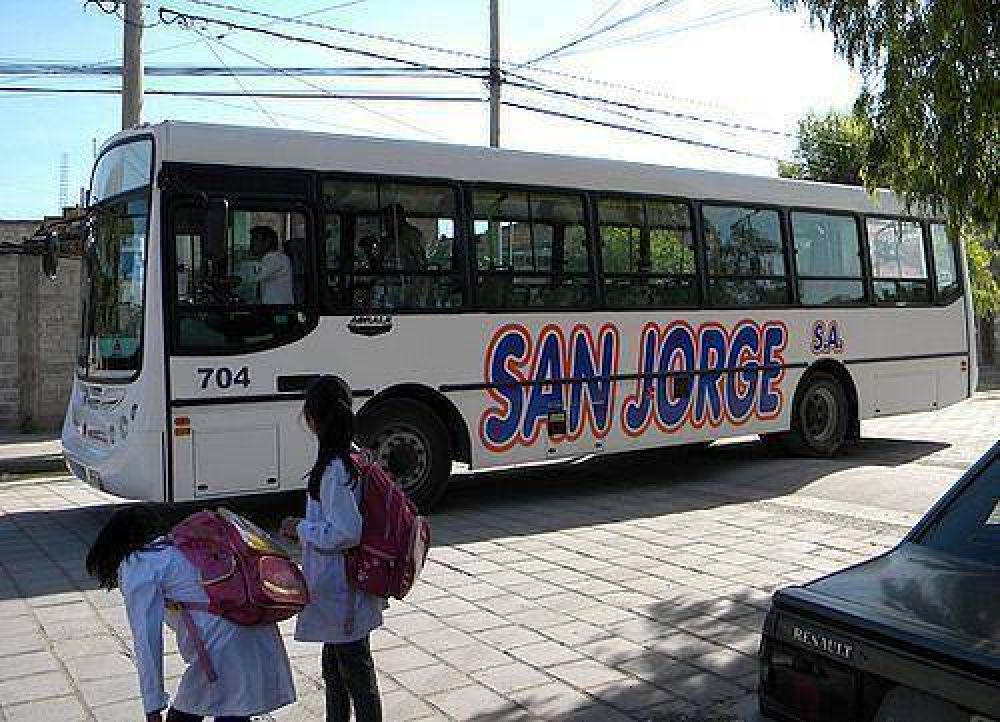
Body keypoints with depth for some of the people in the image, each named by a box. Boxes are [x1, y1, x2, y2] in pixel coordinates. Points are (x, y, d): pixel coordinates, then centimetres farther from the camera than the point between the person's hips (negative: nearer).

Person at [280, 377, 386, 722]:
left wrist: (301, 529, -14)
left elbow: (346, 532, -26)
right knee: (334, 668, 24)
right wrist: (308, 528, 14)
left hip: (342, 592, -9)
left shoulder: (333, 469, -25)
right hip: (344, 589, 9)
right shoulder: (355, 457, 2)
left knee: (356, 673, 5)